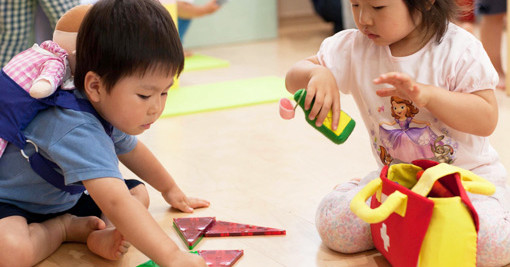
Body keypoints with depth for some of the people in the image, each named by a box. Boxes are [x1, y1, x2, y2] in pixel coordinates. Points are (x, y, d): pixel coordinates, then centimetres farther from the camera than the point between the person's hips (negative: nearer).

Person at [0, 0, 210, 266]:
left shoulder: (108, 113, -6)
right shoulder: (78, 131, -40)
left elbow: (130, 149, 19)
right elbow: (115, 204, -52)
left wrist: (171, 190, 32)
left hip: (64, 198, 10)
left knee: (139, 193, 8)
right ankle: (66, 229, -12)